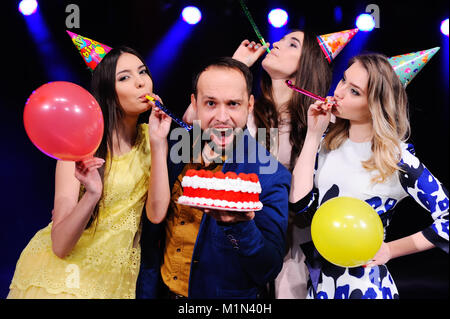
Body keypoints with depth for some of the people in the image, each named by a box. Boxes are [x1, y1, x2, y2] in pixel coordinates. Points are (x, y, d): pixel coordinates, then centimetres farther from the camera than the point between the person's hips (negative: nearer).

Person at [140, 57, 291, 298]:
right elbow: (156, 214, -16)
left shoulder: (271, 175, -21)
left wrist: (238, 224, -39)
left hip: (230, 294, -4)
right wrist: (158, 143, -21)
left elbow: (269, 271, -21)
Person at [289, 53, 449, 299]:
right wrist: (313, 135, -12)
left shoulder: (397, 159, -14)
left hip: (362, 285, -5)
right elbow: (299, 203, -12)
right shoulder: (328, 141, -2)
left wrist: (389, 250, -11)